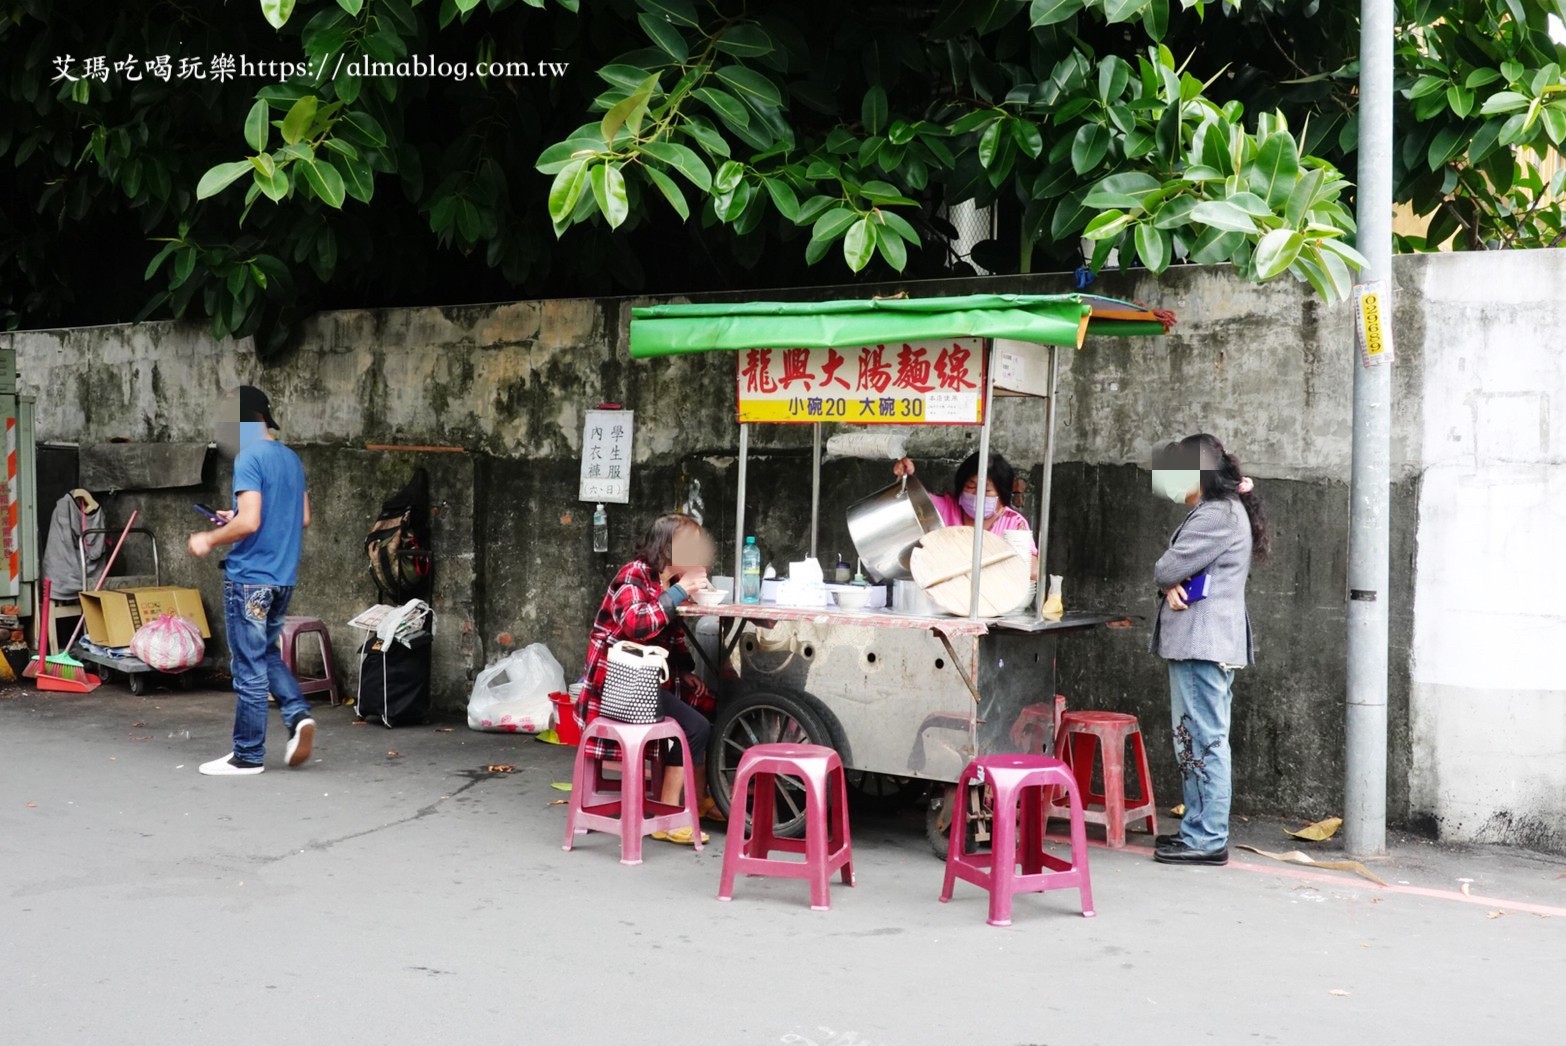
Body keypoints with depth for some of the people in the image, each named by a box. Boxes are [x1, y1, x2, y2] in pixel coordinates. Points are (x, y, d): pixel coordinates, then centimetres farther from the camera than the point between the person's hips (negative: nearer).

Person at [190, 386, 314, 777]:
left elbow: (249, 523, -23)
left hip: (249, 577, -8)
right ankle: (298, 714, 3)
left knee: (249, 667, 1)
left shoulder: (250, 459, -15)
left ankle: (248, 755, 9)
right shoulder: (292, 459, 11)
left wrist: (210, 539, -6)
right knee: (267, 653, 23)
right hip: (283, 576, 8)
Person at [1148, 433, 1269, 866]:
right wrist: (1173, 587, -4)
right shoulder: (1225, 511, 21)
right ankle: (1199, 829, 21)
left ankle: (1207, 839, -7)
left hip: (1204, 643, -11)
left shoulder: (1216, 516, -14)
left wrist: (1169, 581, 7)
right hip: (1203, 641, 11)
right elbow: (1172, 574, 17)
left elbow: (1166, 568, -16)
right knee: (1193, 738, 15)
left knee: (1203, 739, -9)